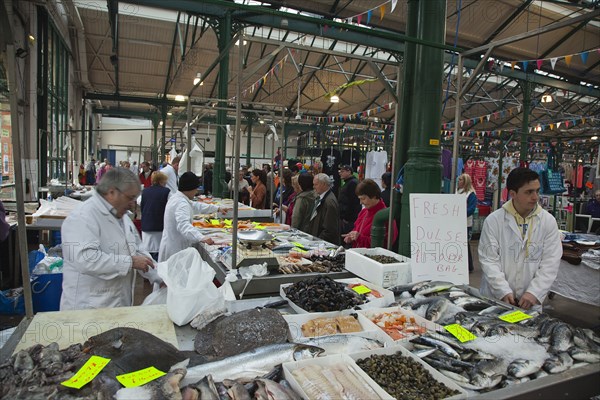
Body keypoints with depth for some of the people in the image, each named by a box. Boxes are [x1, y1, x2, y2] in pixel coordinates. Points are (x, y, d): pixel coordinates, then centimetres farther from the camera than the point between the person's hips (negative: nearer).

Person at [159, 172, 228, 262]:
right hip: (175, 249, -10)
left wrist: (218, 208, 23)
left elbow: (195, 206, 22)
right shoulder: (181, 203, -23)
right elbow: (183, 225, -38)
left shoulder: (176, 197, 10)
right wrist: (201, 238, -51)